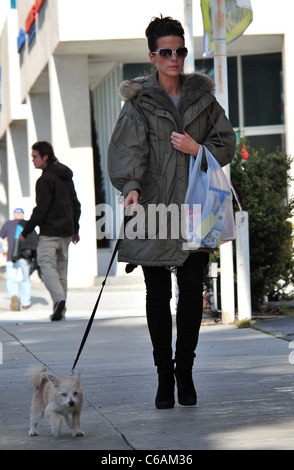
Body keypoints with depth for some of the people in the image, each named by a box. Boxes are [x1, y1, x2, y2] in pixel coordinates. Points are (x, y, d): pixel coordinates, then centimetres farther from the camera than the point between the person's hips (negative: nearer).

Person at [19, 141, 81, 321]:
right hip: (66, 232, 8)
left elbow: (41, 210, -17)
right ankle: (61, 309, 12)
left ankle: (59, 298, -30)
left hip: (49, 232, -8)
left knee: (46, 265, -9)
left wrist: (26, 231, -10)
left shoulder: (46, 179, -13)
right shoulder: (66, 176, 14)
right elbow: (76, 205, 21)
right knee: (61, 268, 12)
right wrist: (75, 229, 29)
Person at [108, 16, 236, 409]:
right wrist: (130, 186, -29)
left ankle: (185, 371, 12)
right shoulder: (139, 103, 1)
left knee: (192, 290, -1)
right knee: (158, 294, 0)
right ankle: (165, 375, 9)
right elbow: (127, 148, -12)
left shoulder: (203, 97, 11)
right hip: (154, 207, -2)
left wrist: (198, 149, -7)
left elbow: (227, 143, 12)